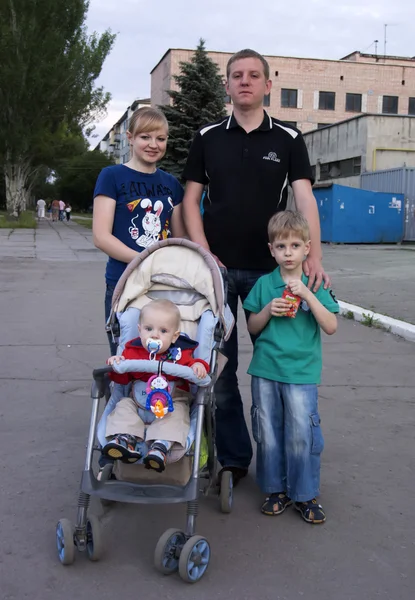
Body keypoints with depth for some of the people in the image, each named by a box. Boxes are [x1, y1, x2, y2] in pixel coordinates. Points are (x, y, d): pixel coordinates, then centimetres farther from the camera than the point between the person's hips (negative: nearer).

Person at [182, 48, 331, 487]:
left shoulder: (288, 139, 4)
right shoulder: (208, 138, 7)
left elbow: (304, 198, -6)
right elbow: (191, 200, 6)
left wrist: (314, 255, -20)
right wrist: (204, 253, -7)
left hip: (269, 269, -1)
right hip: (218, 267, 1)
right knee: (218, 367, 4)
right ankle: (232, 459, 17)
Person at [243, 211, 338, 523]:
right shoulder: (264, 284, 3)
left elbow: (331, 327, -10)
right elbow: (252, 327, 9)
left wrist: (307, 294, -18)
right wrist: (269, 310, -11)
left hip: (301, 372, -2)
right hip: (265, 371, 2)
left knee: (302, 435, 1)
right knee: (268, 434, 10)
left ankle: (305, 495, 18)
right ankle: (277, 490, 27)